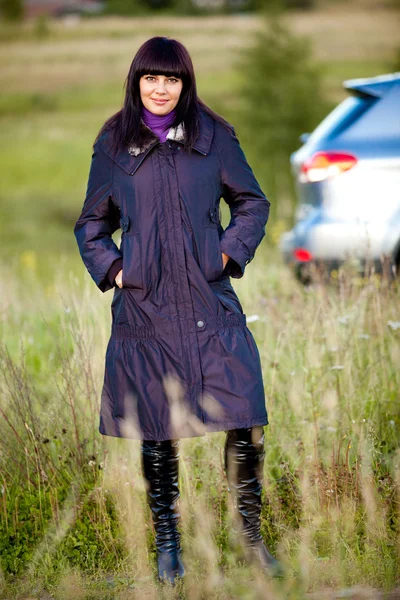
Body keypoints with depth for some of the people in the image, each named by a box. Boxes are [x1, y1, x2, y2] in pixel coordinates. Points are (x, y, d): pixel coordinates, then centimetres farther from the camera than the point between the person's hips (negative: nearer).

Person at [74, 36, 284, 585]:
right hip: (145, 306, 0)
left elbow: (253, 203, 15)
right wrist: (111, 268, 2)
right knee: (157, 434, 4)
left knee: (245, 425, -5)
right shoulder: (114, 145, 5)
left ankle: (251, 535, 13)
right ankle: (168, 545, 19)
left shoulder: (215, 137, 5)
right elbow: (91, 222, 16)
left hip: (211, 302, 0)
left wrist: (230, 253, 2)